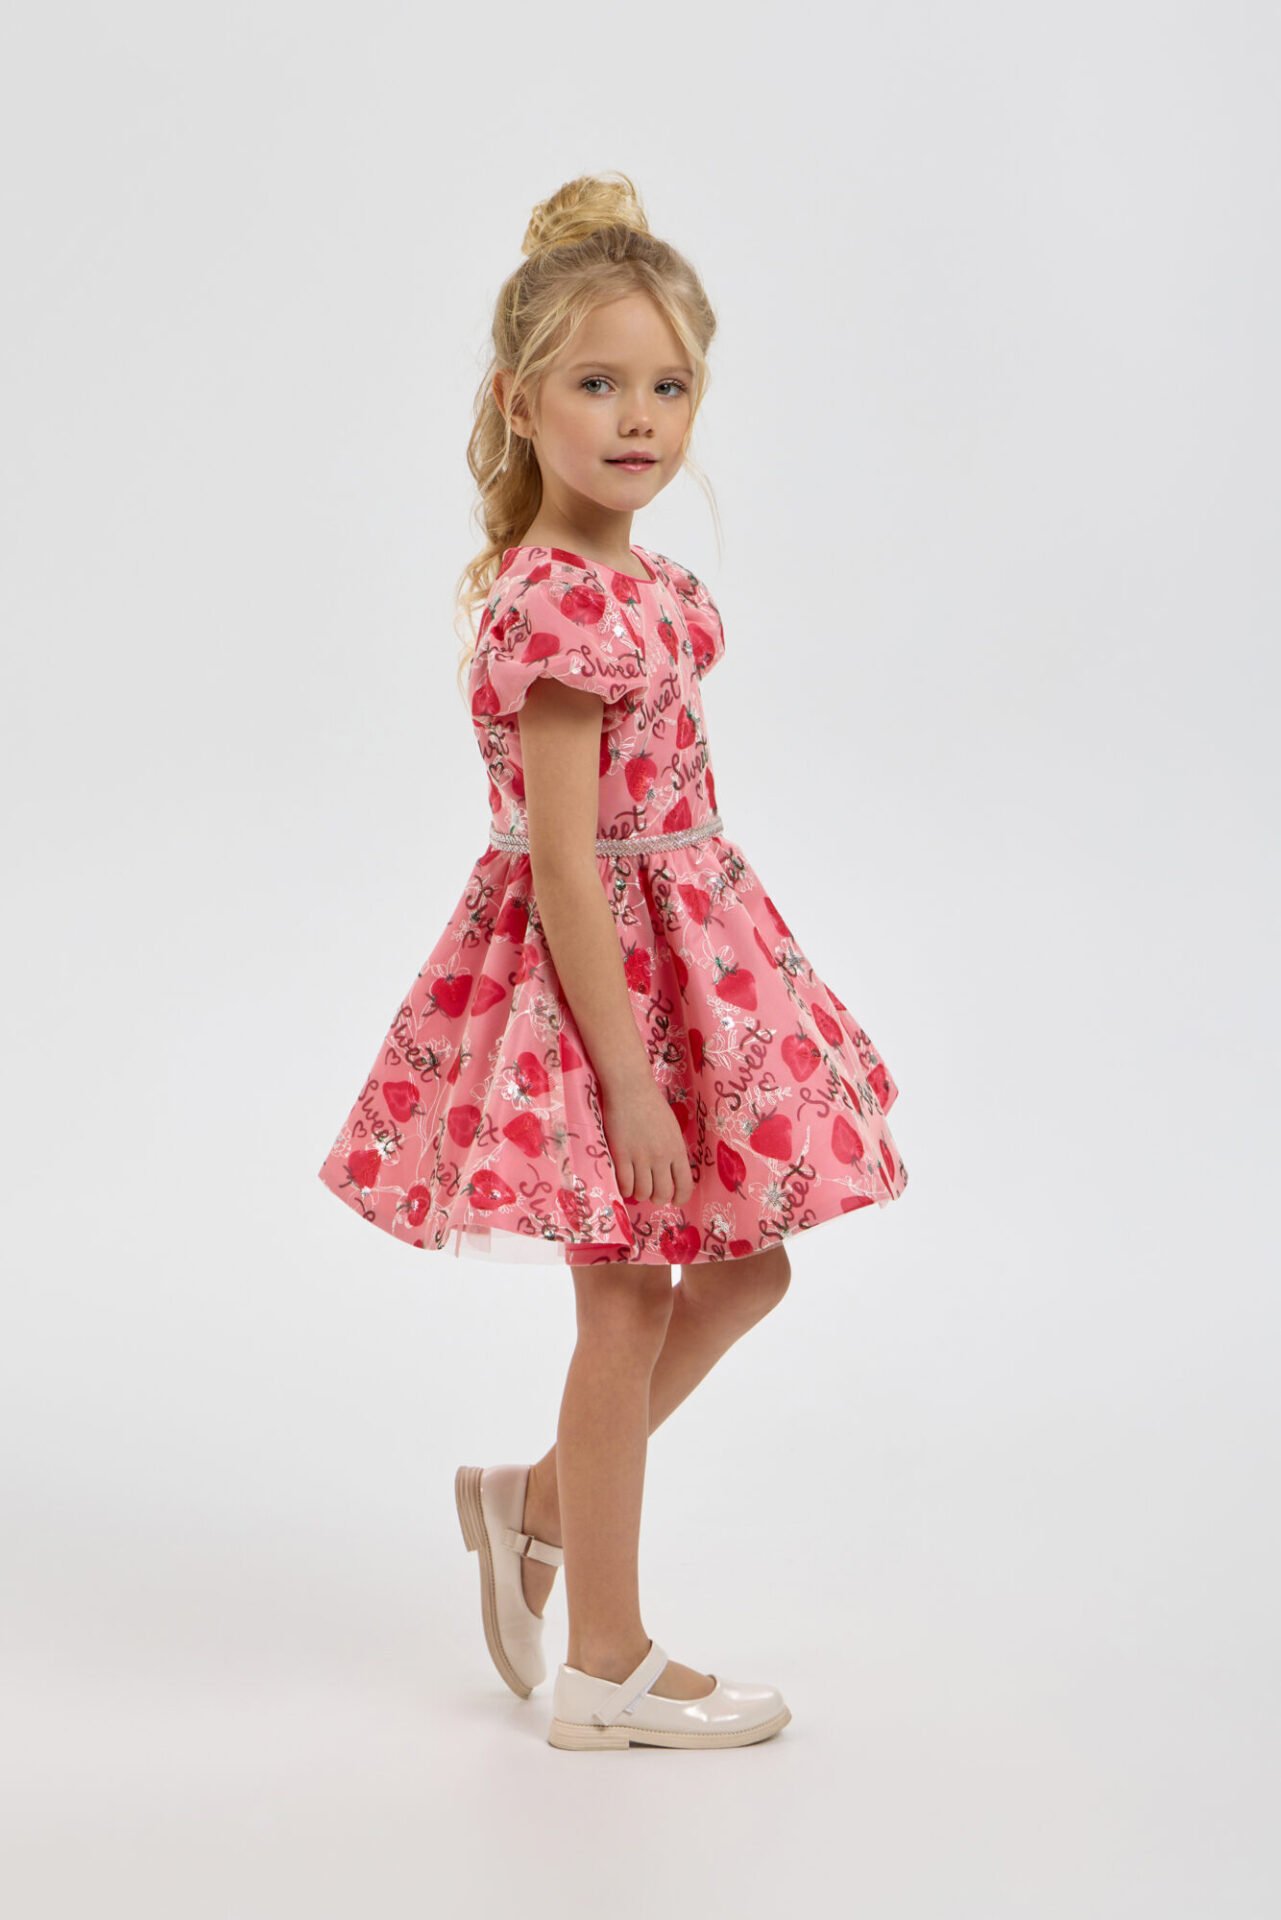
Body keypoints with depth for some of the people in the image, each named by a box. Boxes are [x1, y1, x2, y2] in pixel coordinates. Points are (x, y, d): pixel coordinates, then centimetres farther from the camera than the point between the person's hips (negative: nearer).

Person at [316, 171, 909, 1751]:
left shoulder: (636, 581, 7)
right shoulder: (559, 606, -23)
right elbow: (561, 863, -24)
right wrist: (626, 1075, -23)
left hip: (677, 950, 9)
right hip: (590, 974, -9)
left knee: (745, 1267, 17)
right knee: (630, 1307, 3)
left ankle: (537, 1500, 33)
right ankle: (606, 1668, 18)